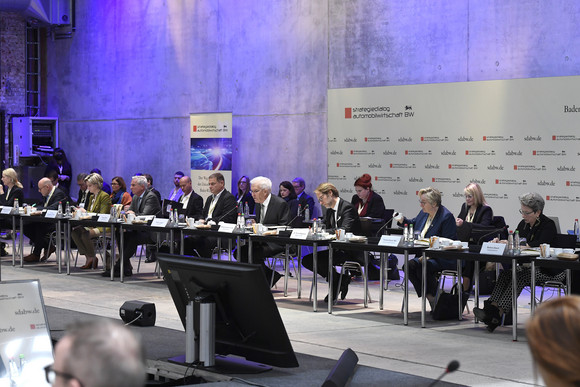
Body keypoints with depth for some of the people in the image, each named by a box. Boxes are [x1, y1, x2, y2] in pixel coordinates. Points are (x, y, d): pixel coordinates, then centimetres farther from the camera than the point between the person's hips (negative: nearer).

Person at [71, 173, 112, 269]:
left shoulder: (104, 196, -8)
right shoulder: (92, 197, 19)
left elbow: (102, 215, -16)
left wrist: (86, 212, -16)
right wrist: (81, 211, 2)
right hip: (91, 224, 8)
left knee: (85, 234, -32)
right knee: (74, 232, -16)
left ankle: (93, 258, -12)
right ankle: (88, 258, -14)